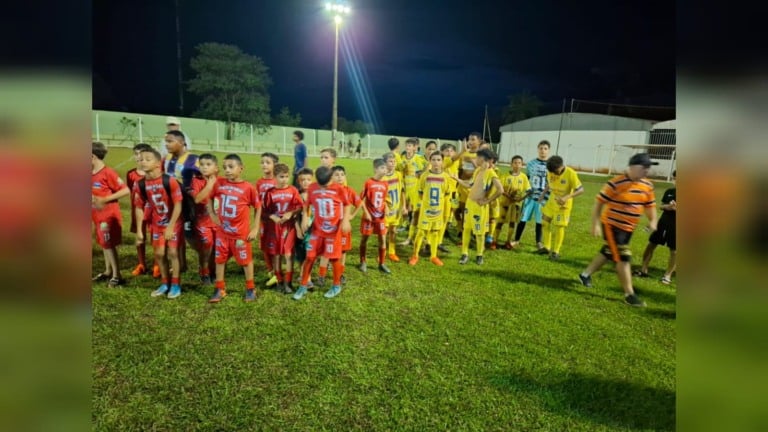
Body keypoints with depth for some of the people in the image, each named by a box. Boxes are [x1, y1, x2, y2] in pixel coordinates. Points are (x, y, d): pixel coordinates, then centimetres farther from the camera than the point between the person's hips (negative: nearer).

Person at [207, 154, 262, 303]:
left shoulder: (248, 187, -14)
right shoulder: (219, 184, -4)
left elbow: (258, 207, -5)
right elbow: (209, 198, 14)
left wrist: (255, 228, -7)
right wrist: (212, 215, 3)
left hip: (241, 232, -4)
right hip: (222, 231, 4)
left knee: (246, 260, 9)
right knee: (220, 259, 13)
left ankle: (250, 289, 25)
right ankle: (219, 289, 28)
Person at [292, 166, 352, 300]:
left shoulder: (338, 189, -10)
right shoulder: (312, 188, -4)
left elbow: (347, 205, 0)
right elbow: (307, 204, 9)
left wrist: (345, 220, -11)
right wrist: (305, 217, -6)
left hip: (333, 229, -2)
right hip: (317, 229, 2)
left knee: (334, 258, 5)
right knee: (310, 257, 3)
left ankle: (337, 286, 24)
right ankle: (303, 286, 17)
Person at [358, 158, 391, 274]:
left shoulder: (385, 184, 2)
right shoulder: (368, 182, -11)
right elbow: (361, 199, -7)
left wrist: (385, 209, -3)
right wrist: (366, 213, -13)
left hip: (380, 216, 4)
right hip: (369, 216, -4)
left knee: (383, 239, 3)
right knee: (364, 238, 7)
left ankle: (382, 264, 15)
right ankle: (362, 262, 23)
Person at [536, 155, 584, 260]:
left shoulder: (571, 174, -24)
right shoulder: (550, 171, -9)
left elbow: (580, 190, -20)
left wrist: (567, 197, -33)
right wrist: (543, 194, -1)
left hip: (563, 205, -5)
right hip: (551, 202, 6)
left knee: (559, 227, -1)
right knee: (545, 223, 10)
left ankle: (556, 251, 13)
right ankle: (547, 247, 27)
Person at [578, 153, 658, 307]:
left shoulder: (647, 186, 1)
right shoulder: (616, 183, -19)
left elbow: (650, 205, 15)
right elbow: (599, 202, -16)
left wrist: (652, 221, -3)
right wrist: (595, 224, -19)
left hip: (628, 228, 7)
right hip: (611, 225, -7)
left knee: (608, 253, 18)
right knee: (623, 258, -9)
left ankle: (585, 275, 37)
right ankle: (629, 295, 0)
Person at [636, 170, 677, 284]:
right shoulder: (669, 191, 4)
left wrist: (675, 208, -25)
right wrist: (666, 206, -10)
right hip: (663, 222, 5)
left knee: (673, 251, 2)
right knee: (651, 245, 7)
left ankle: (668, 275, 16)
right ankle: (644, 270, 18)